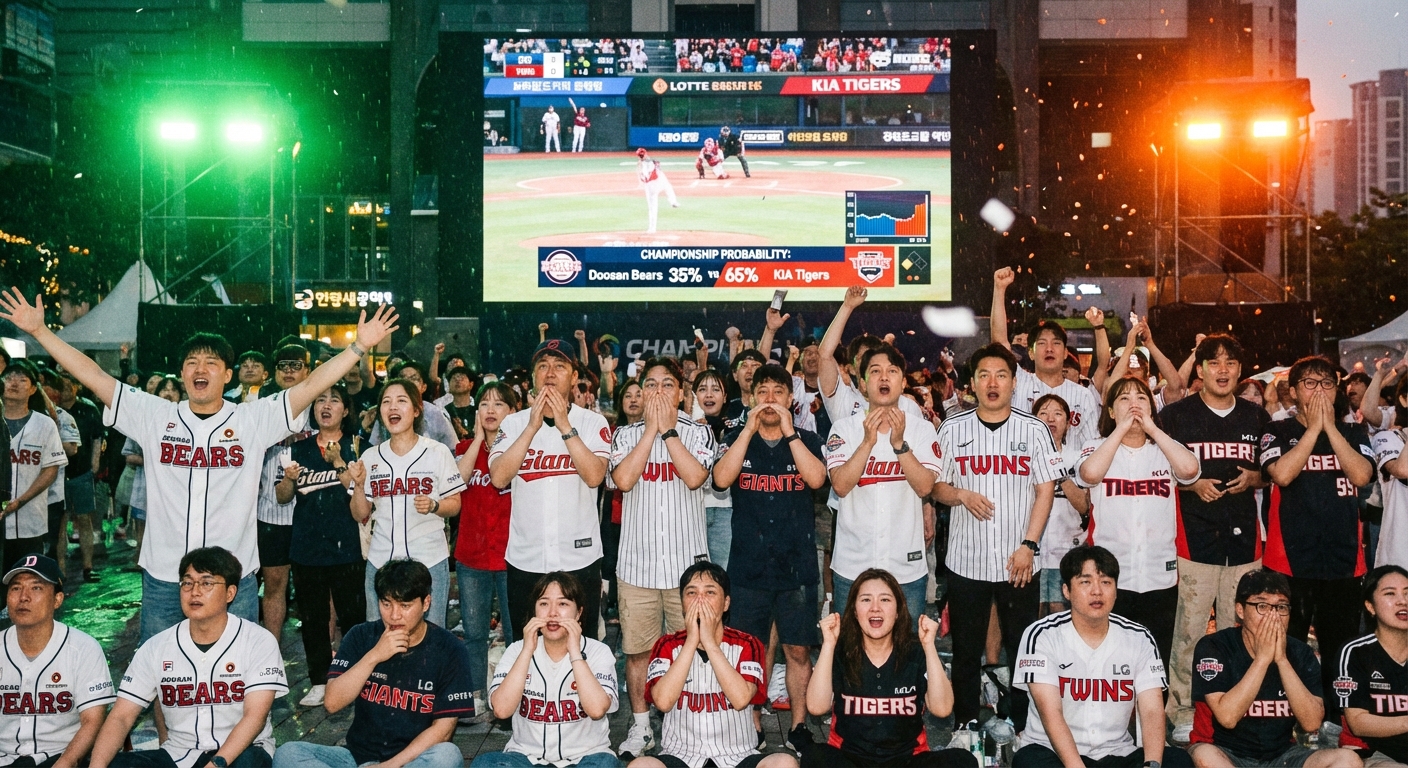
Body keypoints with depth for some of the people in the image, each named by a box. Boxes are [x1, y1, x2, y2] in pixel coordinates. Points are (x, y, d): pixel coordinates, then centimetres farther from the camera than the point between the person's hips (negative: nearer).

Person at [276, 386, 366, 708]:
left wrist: (338, 462, -20)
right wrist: (289, 479, -11)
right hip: (307, 546, 3)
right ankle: (319, 681, 19)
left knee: (352, 615, -1)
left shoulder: (355, 447, 1)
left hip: (346, 546, -3)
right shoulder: (299, 448, 10)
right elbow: (282, 497, 10)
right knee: (312, 617, 9)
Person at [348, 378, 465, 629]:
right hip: (381, 561, 3)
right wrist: (359, 485, -9)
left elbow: (454, 504, 1)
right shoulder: (370, 456, 5)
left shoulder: (437, 453, -3)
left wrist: (433, 506, -18)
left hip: (429, 561, -3)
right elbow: (360, 515, 8)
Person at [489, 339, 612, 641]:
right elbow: (499, 478, -12)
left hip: (580, 558, -1)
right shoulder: (514, 423, 3)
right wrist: (533, 426, -16)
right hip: (525, 559, 2)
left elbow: (594, 476, -16)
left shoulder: (593, 422, -2)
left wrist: (565, 426, -20)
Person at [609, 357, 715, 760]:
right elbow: (623, 479, -13)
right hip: (637, 561, 1)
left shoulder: (698, 433, 3)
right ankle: (641, 727, 24)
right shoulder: (626, 434, 5)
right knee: (638, 650, 8)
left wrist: (667, 429, -12)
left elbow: (695, 477, -16)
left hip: (687, 560, -1)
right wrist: (652, 428, -10)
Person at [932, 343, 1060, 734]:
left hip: (1019, 561, -1)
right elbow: (935, 486, 7)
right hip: (965, 559, 1)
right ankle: (965, 727, 22)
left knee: (1023, 649, 7)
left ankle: (1024, 728, 21)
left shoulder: (1034, 429, 2)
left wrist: (1028, 545, -8)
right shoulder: (952, 429, 4)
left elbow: (1046, 489, 0)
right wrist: (962, 496, -15)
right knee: (966, 650, 9)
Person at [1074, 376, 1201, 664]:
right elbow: (1090, 474, -18)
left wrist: (1152, 428, -8)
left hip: (1160, 577, 2)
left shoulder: (1165, 449, 9)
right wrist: (1121, 428, -11)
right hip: (1110, 576, -2)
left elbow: (1190, 469, -13)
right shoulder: (1097, 448, 5)